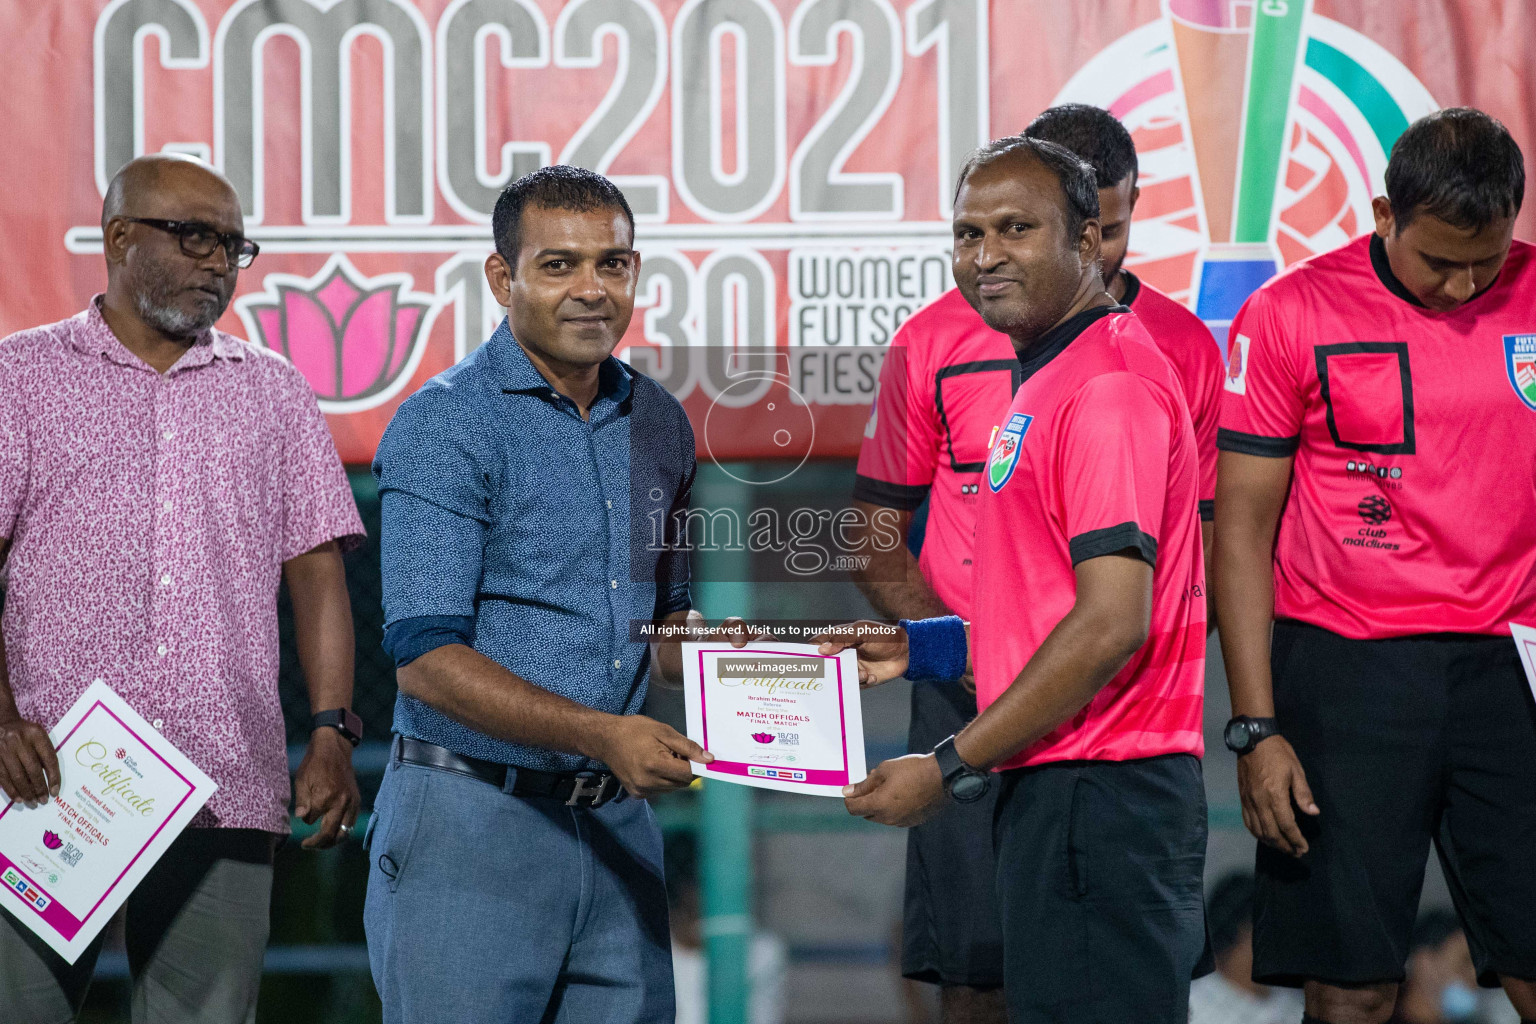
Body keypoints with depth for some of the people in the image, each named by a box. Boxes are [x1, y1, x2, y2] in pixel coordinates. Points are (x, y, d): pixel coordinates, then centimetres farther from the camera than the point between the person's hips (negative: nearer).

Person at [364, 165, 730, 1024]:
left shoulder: (657, 424, 12)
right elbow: (427, 657, -16)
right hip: (471, 824, -6)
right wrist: (601, 734, -24)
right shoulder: (446, 426, -9)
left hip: (616, 826, 6)